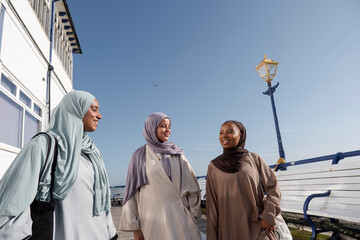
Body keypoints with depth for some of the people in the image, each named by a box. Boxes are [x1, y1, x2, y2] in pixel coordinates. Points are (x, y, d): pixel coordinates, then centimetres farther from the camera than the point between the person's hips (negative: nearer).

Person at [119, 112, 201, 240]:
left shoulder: (177, 153, 7)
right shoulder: (140, 156, 0)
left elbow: (190, 183, 7)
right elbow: (133, 191, 0)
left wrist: (193, 214, 2)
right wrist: (134, 227, -3)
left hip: (180, 216, 2)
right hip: (154, 220, -2)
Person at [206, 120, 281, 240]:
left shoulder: (254, 159, -1)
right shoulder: (213, 167, 0)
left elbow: (273, 188, 3)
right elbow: (211, 204, 1)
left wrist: (268, 216, -9)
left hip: (257, 228, 0)